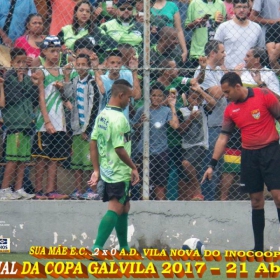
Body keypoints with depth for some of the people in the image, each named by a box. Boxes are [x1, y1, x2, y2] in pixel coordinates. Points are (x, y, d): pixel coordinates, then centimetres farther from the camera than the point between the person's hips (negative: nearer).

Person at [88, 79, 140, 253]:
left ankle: (124, 248, 29)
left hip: (106, 171, 9)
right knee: (115, 209, -9)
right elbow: (119, 149, -23)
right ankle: (97, 248, -19)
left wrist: (96, 170, 12)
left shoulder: (102, 115, 8)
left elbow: (93, 143, 9)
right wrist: (134, 167, -12)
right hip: (119, 173, -9)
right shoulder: (118, 118, -19)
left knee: (124, 207, 21)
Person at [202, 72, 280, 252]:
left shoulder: (264, 95, -7)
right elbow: (223, 137, 9)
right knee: (256, 200, 5)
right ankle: (258, 247, 8)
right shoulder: (230, 110, 6)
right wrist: (212, 165, 5)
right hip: (249, 154, 4)